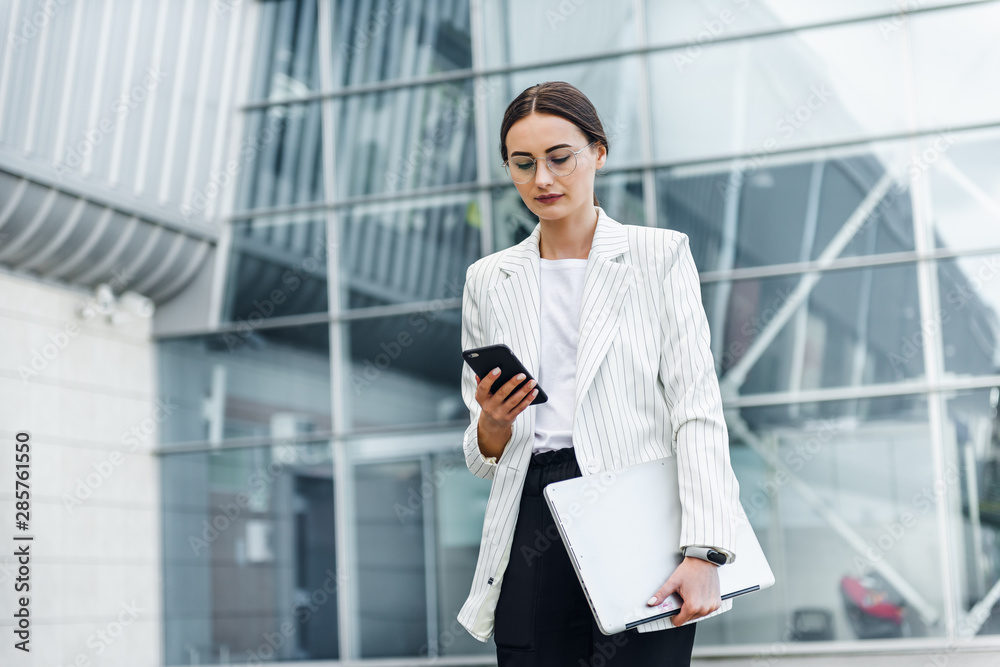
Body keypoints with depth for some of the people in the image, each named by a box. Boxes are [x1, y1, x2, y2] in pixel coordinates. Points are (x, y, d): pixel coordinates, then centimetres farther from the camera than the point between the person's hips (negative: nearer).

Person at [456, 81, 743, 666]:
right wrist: (492, 424, -7)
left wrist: (704, 552, -15)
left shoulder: (659, 255, 5)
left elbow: (698, 408, -4)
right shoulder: (488, 280, 14)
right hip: (532, 531, 3)